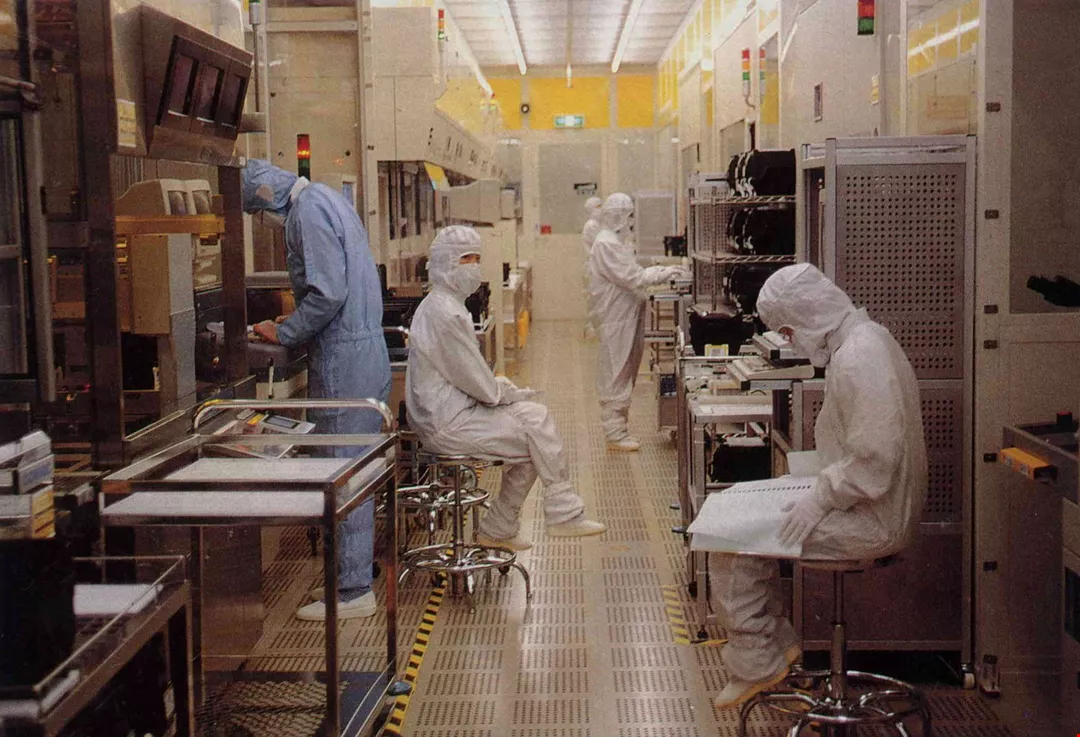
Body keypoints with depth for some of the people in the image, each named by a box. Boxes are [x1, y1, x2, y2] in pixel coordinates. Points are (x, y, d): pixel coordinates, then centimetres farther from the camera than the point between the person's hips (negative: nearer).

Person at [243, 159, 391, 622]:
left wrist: (284, 334, -9)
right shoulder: (327, 199, 18)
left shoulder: (308, 211, -13)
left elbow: (328, 294, -22)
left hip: (344, 364, -10)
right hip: (366, 354, 10)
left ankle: (352, 592, 3)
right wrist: (294, 325, 16)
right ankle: (351, 577, 24)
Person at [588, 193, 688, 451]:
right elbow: (630, 278, -21)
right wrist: (664, 274, -16)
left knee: (624, 377, 15)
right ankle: (615, 434, 1)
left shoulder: (618, 241, 16)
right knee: (616, 377, -4)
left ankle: (619, 429, 23)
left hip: (626, 318, 11)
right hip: (615, 320, -11)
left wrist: (663, 271, 11)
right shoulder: (606, 244, -17)